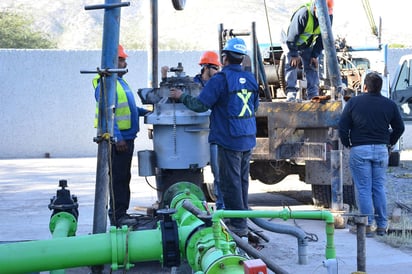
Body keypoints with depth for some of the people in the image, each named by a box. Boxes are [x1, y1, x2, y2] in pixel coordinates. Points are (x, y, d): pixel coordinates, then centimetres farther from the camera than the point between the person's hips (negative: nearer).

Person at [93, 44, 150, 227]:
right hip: (118, 139, -10)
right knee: (118, 177, -6)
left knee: (124, 177, 14)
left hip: (127, 137, 10)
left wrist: (145, 112, 19)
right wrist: (117, 137, -25)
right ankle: (117, 215, -1)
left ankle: (121, 212, 22)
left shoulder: (120, 81, 17)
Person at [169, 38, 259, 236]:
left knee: (230, 182, -1)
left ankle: (238, 225, 2)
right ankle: (242, 218, 25)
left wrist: (182, 97, 2)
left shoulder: (220, 79, -13)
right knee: (242, 180, 16)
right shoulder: (251, 79, 9)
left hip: (229, 140, -7)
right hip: (248, 139, 7)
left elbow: (200, 105, -15)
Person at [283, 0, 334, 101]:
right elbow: (292, 35, -27)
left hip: (308, 46, 5)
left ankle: (313, 95, -2)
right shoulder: (303, 14, -35)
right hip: (293, 44, -5)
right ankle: (291, 94, -14)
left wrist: (315, 55, -9)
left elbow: (322, 38, -7)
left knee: (312, 68, -2)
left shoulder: (328, 17, -18)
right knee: (292, 65, -14)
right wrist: (294, 54, -22)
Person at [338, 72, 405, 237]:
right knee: (379, 188, 10)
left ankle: (367, 226, 1)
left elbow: (342, 126, -3)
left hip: (359, 150, -3)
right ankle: (382, 226, 13)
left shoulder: (354, 102, -3)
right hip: (381, 150, 3)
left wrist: (347, 143, 11)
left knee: (363, 189, 1)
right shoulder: (389, 105, 4)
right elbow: (399, 128, 10)